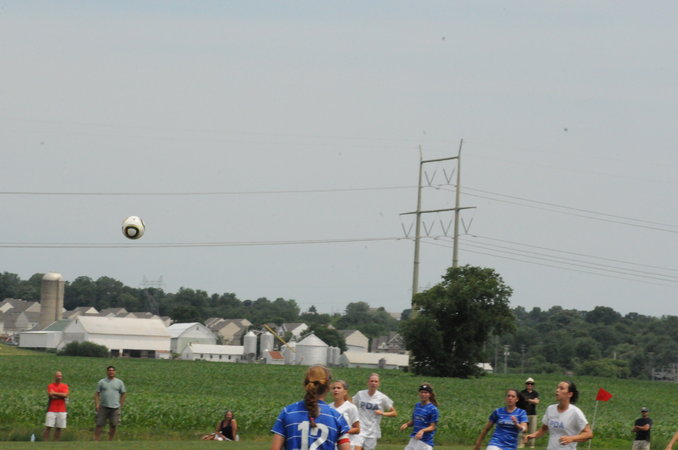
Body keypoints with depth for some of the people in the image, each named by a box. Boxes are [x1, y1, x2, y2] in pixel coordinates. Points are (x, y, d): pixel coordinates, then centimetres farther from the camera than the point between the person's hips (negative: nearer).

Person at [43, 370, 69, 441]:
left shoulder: (65, 386, 9)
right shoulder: (50, 385, 4)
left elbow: (65, 395, -8)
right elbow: (50, 395, -11)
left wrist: (55, 393, -7)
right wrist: (61, 395, -6)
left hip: (61, 411, 2)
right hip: (51, 410, -2)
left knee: (58, 428, 2)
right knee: (48, 427, -7)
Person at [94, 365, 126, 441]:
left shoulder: (119, 382, 8)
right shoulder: (102, 382, 7)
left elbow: (123, 394, 11)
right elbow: (97, 394, 6)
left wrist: (121, 405, 5)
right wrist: (96, 404, -4)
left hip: (115, 407, 1)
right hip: (103, 407, -1)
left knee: (113, 425, 1)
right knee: (99, 424, -5)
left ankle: (110, 440, 12)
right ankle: (97, 440, -3)